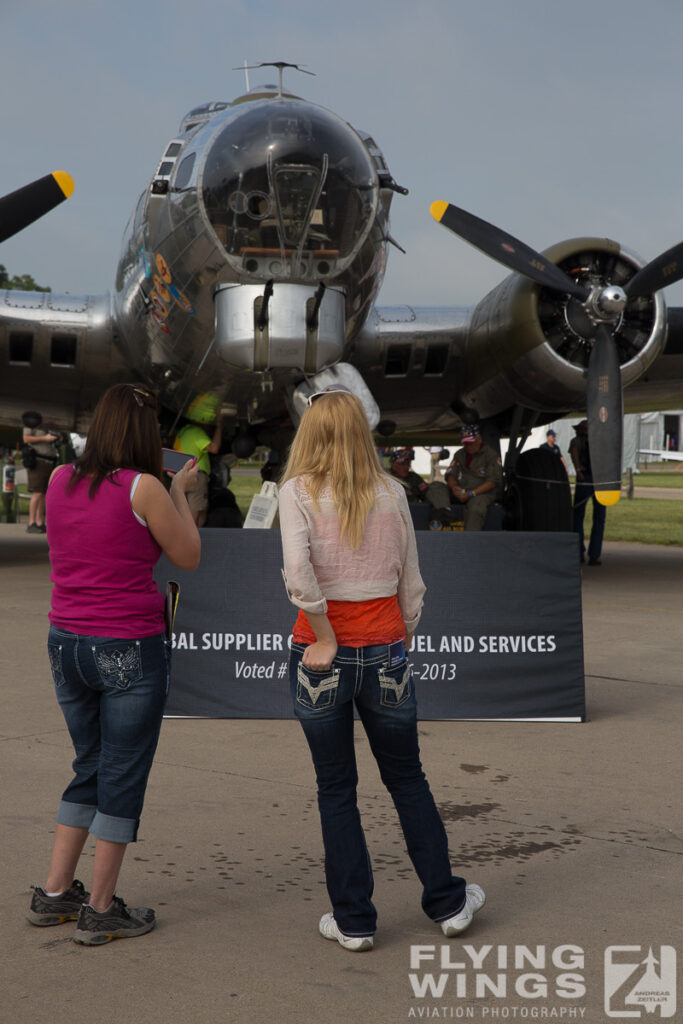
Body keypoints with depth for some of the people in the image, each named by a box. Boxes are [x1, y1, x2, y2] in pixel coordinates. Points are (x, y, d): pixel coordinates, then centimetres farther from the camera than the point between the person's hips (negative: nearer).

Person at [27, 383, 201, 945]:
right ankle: (101, 910, 13)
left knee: (90, 768, 20)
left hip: (66, 643, 6)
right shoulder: (144, 488, -14)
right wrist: (180, 492, 7)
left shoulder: (61, 480, 3)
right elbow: (188, 556, -3)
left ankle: (54, 894, 25)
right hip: (130, 648, -6)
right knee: (124, 776, 6)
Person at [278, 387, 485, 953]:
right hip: (385, 650, 3)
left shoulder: (299, 491, -8)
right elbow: (411, 582, 5)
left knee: (336, 790, 10)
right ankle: (447, 902, 27)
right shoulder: (392, 492, 1)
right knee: (407, 778, 18)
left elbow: (297, 570, -23)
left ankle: (354, 921, 17)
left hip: (323, 654, -2)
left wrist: (325, 639, -14)